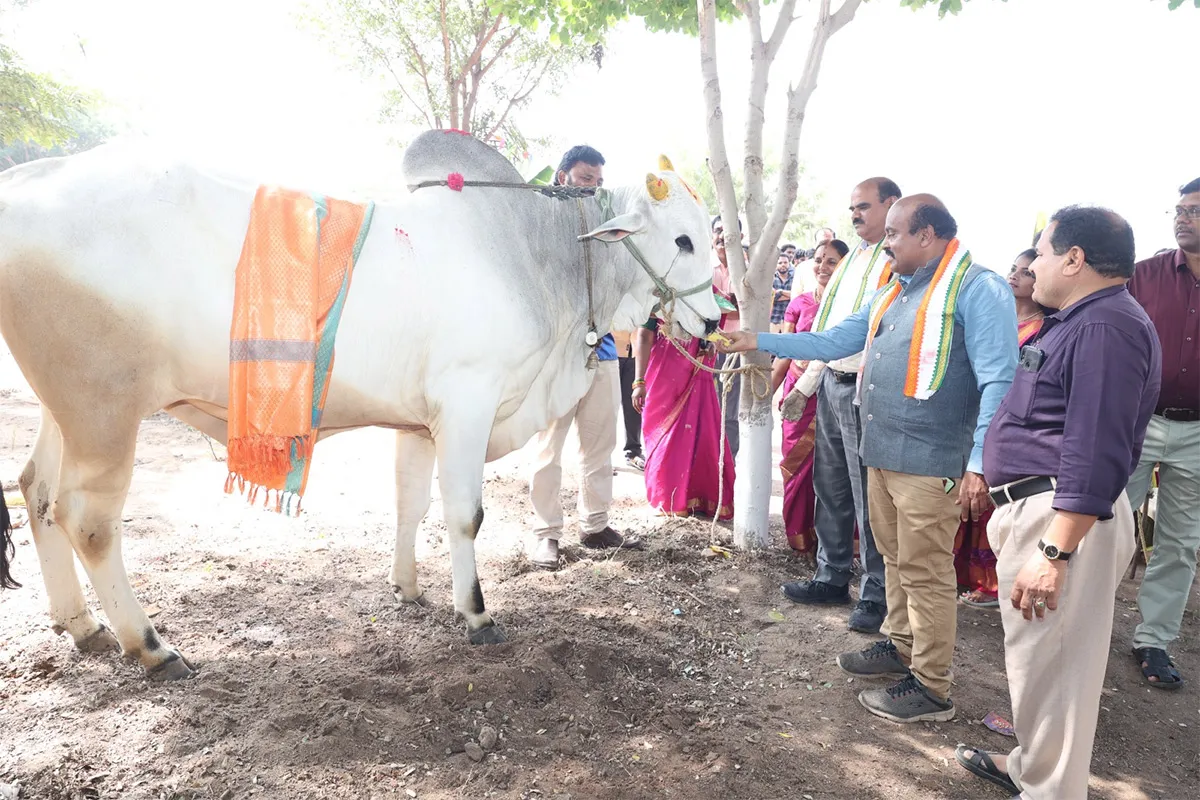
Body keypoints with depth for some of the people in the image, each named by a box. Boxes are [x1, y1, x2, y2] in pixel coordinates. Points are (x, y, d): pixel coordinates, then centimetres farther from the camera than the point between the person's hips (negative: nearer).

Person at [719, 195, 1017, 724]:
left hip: (930, 463, -8)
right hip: (882, 455, 8)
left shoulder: (978, 289, -12)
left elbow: (998, 382, -16)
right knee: (895, 560, 20)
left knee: (925, 573, 1)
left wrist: (980, 466, -21)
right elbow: (834, 341, 20)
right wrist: (760, 341, 17)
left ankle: (931, 689, 14)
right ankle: (900, 646, 38)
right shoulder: (893, 292, 16)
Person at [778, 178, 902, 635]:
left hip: (865, 390, -9)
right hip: (831, 384, 9)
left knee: (869, 498, -2)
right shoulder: (852, 258, 18)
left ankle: (876, 595, 11)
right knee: (830, 488, 14)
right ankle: (831, 578, 27)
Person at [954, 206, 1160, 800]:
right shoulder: (1079, 322, 17)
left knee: (1049, 666, 0)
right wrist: (1007, 501, 25)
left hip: (1063, 517, -11)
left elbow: (1096, 454, -26)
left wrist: (1055, 553, -27)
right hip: (1033, 506, 11)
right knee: (1034, 658, 22)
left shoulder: (1105, 326, -18)